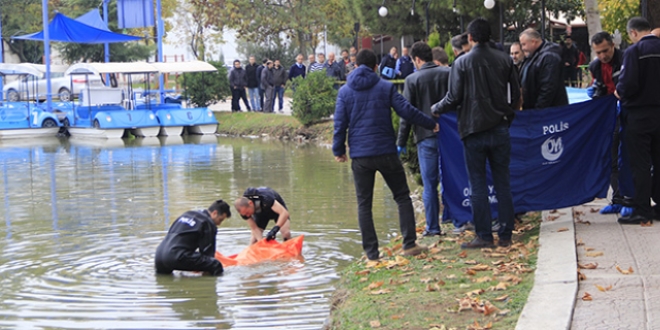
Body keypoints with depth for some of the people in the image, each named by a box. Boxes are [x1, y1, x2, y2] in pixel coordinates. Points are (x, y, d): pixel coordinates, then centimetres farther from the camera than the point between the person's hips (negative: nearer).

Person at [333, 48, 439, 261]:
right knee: (402, 197, 10)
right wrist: (431, 124, 10)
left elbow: (340, 123, 3)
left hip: (360, 156, 1)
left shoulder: (345, 91, 5)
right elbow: (407, 111, -2)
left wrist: (338, 150, 13)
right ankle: (409, 244, 1)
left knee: (364, 204, 7)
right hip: (386, 153, -1)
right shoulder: (386, 87, 1)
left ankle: (371, 252, 3)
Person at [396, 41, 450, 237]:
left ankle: (432, 227, 5)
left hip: (426, 137, -3)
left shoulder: (413, 80, -5)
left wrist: (401, 142, 1)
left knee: (430, 184, 2)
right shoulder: (448, 73, 3)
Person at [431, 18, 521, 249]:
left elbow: (454, 98, -6)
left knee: (478, 185, 3)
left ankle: (484, 236, 3)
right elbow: (515, 94, 6)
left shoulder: (462, 63, -7)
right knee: (503, 184, 9)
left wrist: (436, 109, 13)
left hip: (474, 130, -3)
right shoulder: (504, 60, 2)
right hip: (500, 130, 3)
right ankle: (505, 234, 11)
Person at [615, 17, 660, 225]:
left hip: (640, 114, -5)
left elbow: (628, 83, -22)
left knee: (640, 164, -1)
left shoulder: (634, 51, -14)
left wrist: (620, 92, -2)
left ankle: (642, 211, 0)